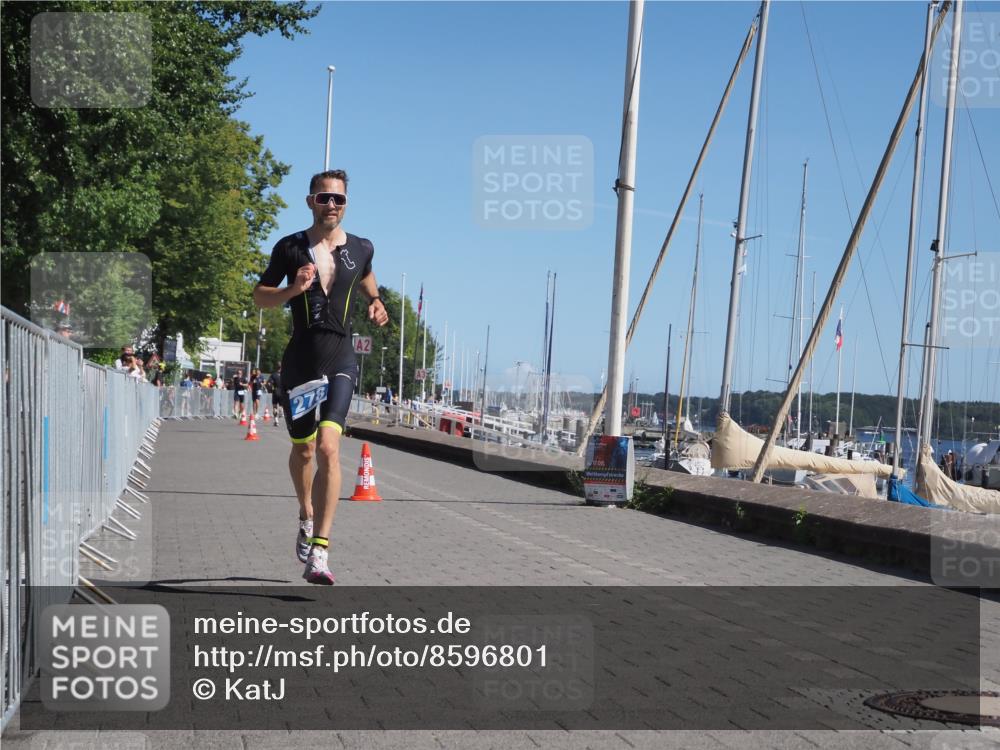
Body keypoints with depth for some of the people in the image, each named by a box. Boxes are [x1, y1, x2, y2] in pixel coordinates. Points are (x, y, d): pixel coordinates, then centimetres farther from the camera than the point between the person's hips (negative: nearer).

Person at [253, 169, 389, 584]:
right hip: (300, 359, 1)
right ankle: (306, 515, 45)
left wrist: (375, 302, 11)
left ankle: (319, 552, -19)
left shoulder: (361, 249, 6)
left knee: (328, 449, -18)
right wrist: (292, 289, -13)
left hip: (340, 360, -1)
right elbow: (260, 296, 5)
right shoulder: (290, 248, 1)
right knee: (303, 450, 14)